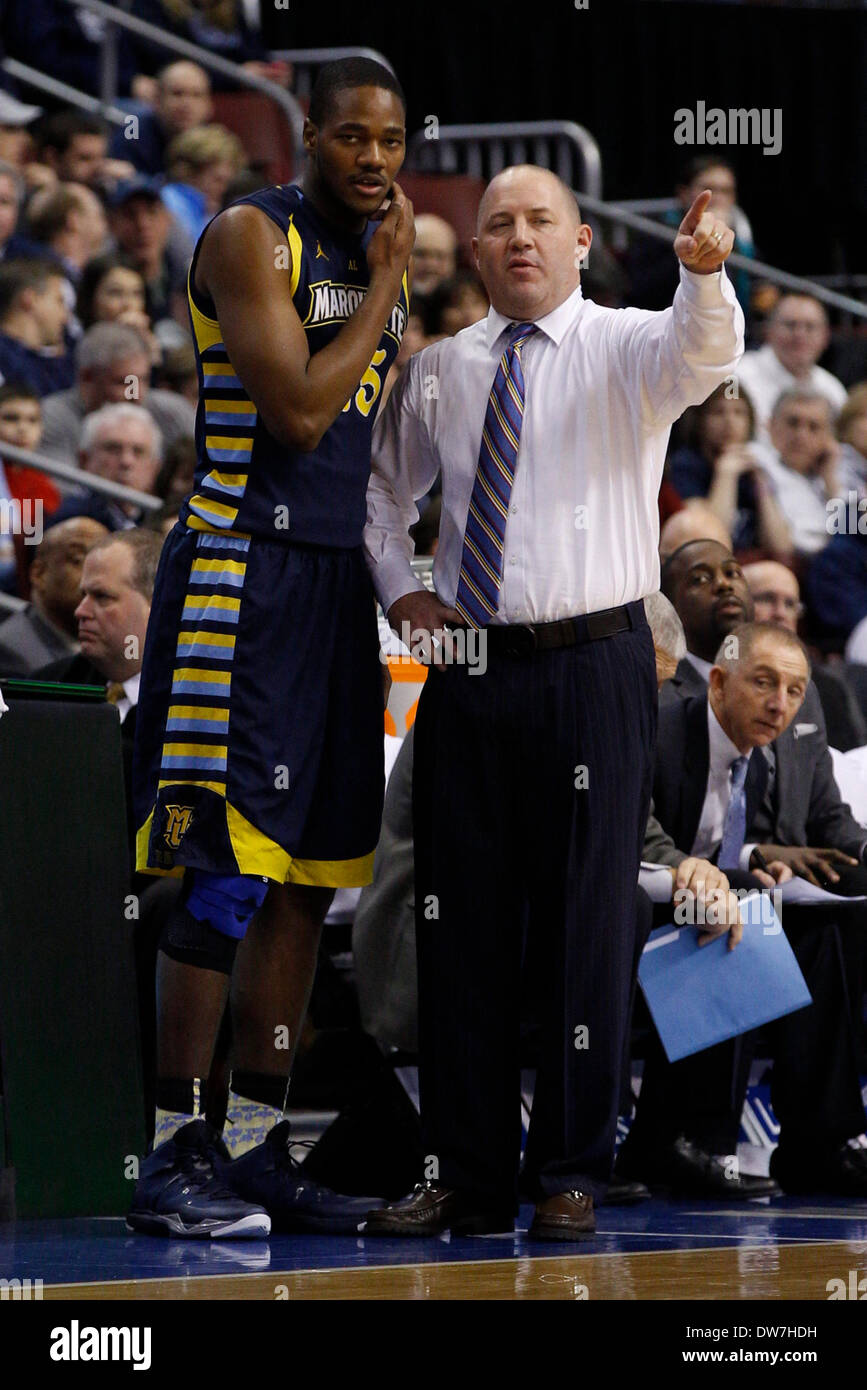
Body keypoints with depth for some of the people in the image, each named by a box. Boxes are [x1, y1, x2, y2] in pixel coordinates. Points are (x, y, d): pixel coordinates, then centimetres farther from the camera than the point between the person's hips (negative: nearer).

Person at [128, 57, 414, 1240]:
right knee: (229, 873, -12)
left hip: (342, 581, 8)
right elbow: (298, 409, -18)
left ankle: (259, 1150, 12)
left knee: (308, 881, 8)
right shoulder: (252, 236, -8)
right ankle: (172, 1154, -10)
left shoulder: (383, 256, 16)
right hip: (245, 567, -8)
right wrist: (385, 286, -9)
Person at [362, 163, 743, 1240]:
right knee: (460, 926, 6)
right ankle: (466, 1177, 13)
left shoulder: (627, 349, -2)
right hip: (469, 667, 4)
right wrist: (399, 591, 9)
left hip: (593, 667, -4)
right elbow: (384, 485, 26)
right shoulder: (440, 371, 10)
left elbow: (704, 352, -26)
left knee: (586, 926, -2)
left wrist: (704, 272, -47)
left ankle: (571, 1176, 6)